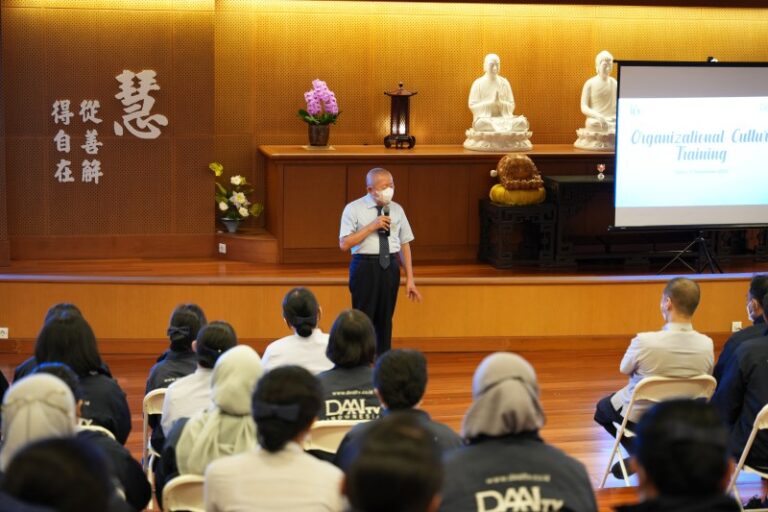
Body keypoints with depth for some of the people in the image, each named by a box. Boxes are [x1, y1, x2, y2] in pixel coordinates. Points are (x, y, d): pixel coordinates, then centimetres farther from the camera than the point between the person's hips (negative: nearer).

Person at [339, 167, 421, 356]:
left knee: (385, 319, 10)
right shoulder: (354, 209, -4)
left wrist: (410, 279, 5)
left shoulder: (396, 210, 8)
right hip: (365, 266, -4)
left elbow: (404, 244, 8)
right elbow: (344, 244, -11)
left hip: (390, 266, 4)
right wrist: (372, 226, -16)